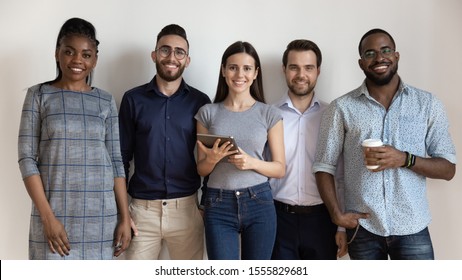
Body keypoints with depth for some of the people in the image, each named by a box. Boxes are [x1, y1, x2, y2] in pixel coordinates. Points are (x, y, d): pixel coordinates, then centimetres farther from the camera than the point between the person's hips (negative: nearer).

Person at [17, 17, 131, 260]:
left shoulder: (106, 101, 7)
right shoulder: (39, 95, 2)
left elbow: (116, 161, 7)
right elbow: (27, 158, -3)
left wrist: (125, 217, 2)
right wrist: (47, 217, -12)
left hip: (100, 213, 2)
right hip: (54, 210, -2)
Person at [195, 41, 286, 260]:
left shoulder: (269, 114, 3)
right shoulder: (208, 113, 4)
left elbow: (280, 168, 4)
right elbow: (201, 169, 8)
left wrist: (252, 162, -15)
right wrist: (212, 159, -14)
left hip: (259, 203, 1)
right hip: (218, 205, 0)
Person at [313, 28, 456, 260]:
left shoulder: (428, 104, 2)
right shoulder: (341, 108, -1)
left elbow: (448, 168, 1)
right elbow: (324, 167, 2)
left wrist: (405, 159, -15)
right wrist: (336, 214, -10)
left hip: (412, 227, 0)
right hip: (362, 228, 0)